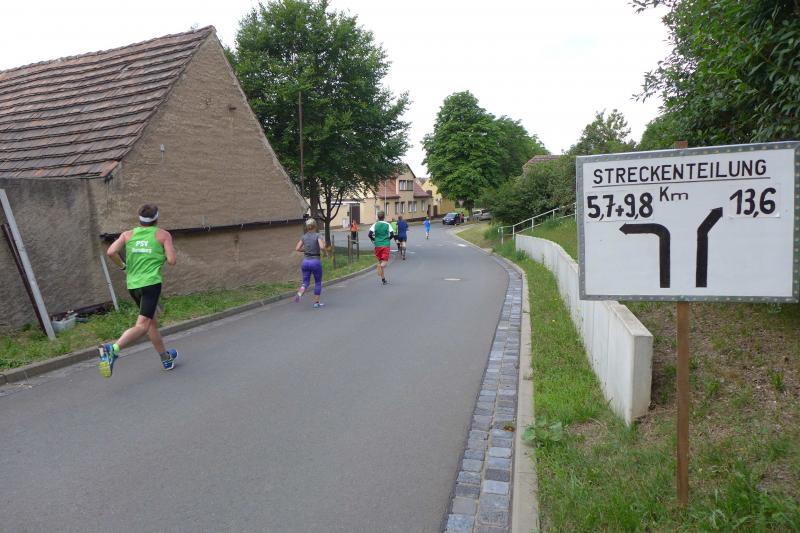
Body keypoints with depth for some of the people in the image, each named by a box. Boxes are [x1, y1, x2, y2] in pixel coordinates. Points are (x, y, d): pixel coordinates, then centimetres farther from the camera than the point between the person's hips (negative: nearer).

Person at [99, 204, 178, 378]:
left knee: (152, 323, 18)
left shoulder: (128, 234, 10)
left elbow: (111, 252, -5)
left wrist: (122, 266, 12)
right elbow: (172, 261, -6)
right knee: (142, 326, -11)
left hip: (132, 285, 6)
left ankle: (166, 359, 30)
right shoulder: (163, 234, 2)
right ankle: (113, 349, -35)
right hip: (151, 283, -6)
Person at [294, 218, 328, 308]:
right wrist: (325, 253, -4)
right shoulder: (318, 235, -9)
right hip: (315, 261, -4)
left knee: (305, 282, 12)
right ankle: (316, 302, 17)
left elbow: (297, 248, 4)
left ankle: (299, 294, -19)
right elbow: (322, 247, -24)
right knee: (318, 282, 14)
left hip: (306, 261, 4)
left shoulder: (304, 236, 5)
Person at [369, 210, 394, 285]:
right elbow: (392, 234, -6)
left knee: (379, 261, 13)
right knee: (385, 261, 0)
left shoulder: (375, 225, 1)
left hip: (377, 245, 1)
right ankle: (382, 265, -38)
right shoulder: (388, 224, 1)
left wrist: (373, 239, 11)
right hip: (386, 245, -1)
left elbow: (369, 234, -7)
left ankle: (383, 279, 13)